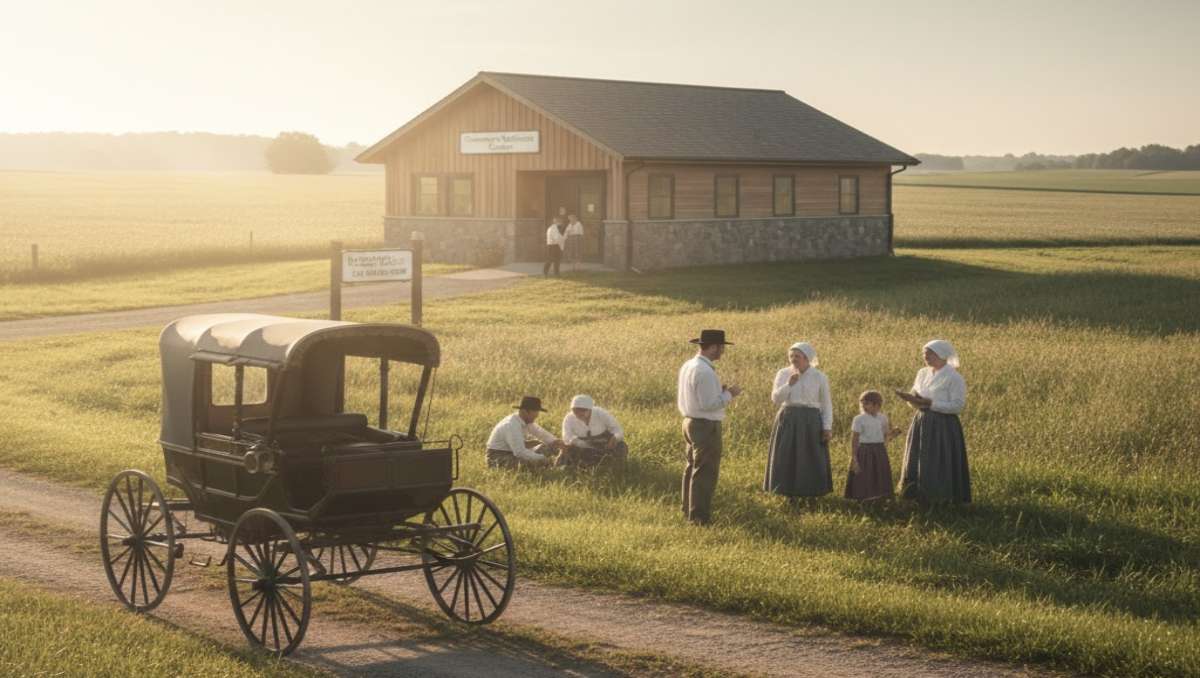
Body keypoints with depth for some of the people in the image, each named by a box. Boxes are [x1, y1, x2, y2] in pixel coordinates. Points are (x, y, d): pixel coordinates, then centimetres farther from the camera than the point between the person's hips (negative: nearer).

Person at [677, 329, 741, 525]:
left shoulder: (687, 366, 8)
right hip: (707, 426, -10)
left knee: (693, 468, 19)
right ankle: (700, 516, 0)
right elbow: (709, 404, -25)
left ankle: (689, 511, 29)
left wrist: (719, 390, 12)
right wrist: (729, 394, -12)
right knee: (706, 472, -3)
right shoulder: (705, 371, -22)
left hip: (690, 421, 10)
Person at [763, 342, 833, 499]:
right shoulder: (783, 374, 4)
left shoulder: (819, 377, 0)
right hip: (787, 421, 2)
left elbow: (826, 404, 3)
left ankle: (812, 495, 7)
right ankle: (788, 493, 9)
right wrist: (789, 384, -17)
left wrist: (828, 427, -5)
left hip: (811, 422, -1)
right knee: (786, 459, 1)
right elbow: (775, 399, -3)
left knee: (811, 461, -1)